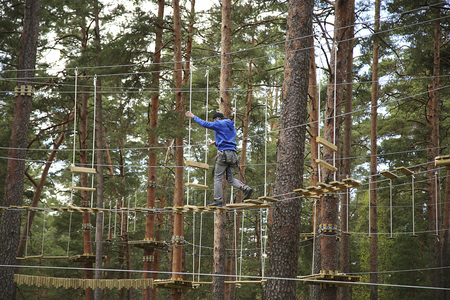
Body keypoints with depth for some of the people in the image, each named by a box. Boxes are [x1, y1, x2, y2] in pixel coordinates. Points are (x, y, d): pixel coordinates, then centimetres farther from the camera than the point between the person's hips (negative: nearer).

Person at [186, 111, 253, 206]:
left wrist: (193, 117, 11)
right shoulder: (232, 127, 24)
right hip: (233, 154, 8)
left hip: (224, 154, -8)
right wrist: (217, 142, 31)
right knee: (230, 178, 11)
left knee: (218, 178, -4)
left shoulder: (220, 124, 0)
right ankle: (246, 188, -9)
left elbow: (205, 124, 1)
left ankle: (218, 200, -9)